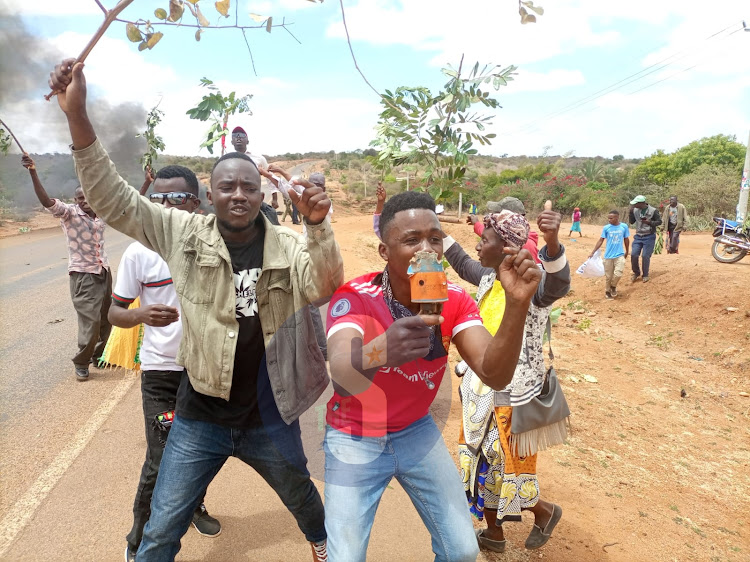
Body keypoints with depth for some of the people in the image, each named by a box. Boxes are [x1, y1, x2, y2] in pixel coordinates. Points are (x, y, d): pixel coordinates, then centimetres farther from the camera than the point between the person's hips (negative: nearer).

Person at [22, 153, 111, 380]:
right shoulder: (69, 213, -8)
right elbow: (46, 201, -27)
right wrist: (33, 172, -39)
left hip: (104, 272, 5)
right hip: (83, 275, -5)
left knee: (106, 319, 11)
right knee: (91, 321, -8)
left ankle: (98, 356, 32)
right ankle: (81, 363, 12)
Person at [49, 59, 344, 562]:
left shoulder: (287, 245, -10)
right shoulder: (185, 234, -9)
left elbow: (324, 286, -23)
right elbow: (114, 200, -13)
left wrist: (318, 224, -40)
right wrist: (78, 116, -23)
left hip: (270, 415, 1)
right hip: (200, 416, -1)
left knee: (301, 496, 28)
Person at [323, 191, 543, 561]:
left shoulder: (453, 299, -14)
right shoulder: (353, 297, -26)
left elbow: (495, 376, -25)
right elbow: (341, 379, -42)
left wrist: (516, 304, -42)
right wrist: (381, 350, -65)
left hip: (416, 430, 4)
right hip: (354, 438, -3)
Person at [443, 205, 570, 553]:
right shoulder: (488, 277, 1)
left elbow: (557, 286, -45)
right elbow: (461, 263, 21)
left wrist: (552, 242, -63)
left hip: (511, 398, -8)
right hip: (480, 393, 8)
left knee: (506, 469, 10)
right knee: (481, 463, 20)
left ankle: (544, 511, 42)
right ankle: (494, 533, 43)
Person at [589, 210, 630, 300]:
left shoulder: (624, 227, -4)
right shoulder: (606, 228, -5)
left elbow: (626, 240, 9)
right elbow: (600, 240, 1)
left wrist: (627, 252, 20)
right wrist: (592, 252, -3)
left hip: (620, 255, -1)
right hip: (608, 256, 1)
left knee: (618, 274, -16)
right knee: (608, 276, 8)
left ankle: (613, 286, 13)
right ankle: (607, 291, 29)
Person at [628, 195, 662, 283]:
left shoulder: (653, 211, -10)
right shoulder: (635, 210, 2)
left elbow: (659, 221, -3)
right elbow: (631, 222, 8)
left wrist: (649, 222, -20)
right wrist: (630, 212, -7)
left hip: (649, 237, -4)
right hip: (638, 236, 4)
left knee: (645, 256, -3)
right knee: (634, 255, -3)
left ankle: (645, 275, 14)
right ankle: (636, 273, 18)